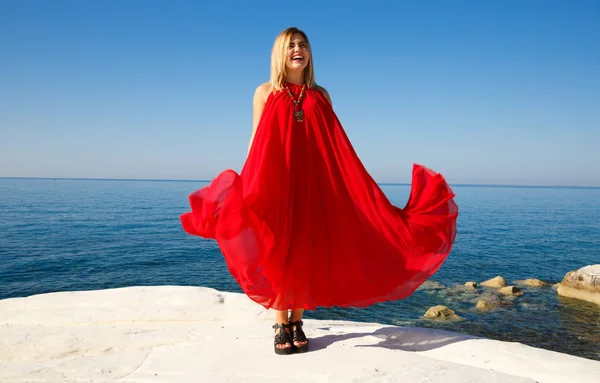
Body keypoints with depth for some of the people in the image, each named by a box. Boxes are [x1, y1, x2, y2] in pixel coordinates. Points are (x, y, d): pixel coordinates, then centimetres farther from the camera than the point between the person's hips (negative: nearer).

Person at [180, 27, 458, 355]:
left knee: (306, 252, 2)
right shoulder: (265, 92, 8)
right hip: (275, 180, -1)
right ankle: (281, 325, 9)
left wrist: (355, 183, 3)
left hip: (313, 181, 2)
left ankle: (297, 323, 14)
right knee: (277, 252, -1)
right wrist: (243, 185, -4)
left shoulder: (320, 96, 12)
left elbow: (335, 145, 9)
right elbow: (256, 143, 5)